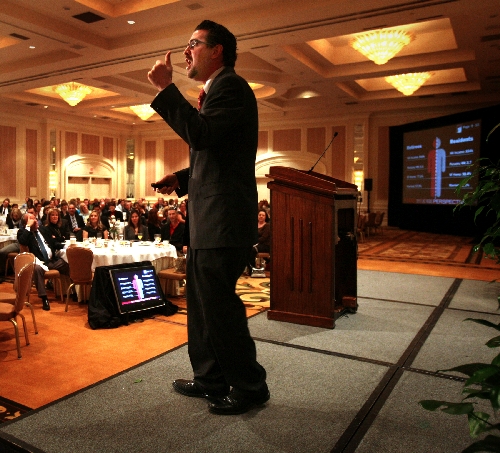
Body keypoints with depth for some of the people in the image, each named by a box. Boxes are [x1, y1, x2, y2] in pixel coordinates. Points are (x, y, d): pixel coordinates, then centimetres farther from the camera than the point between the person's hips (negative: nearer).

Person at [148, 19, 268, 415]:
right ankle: (211, 379, 31)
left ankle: (250, 387, 14)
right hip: (209, 219, 11)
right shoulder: (216, 91, 23)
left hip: (224, 219, -11)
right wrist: (181, 178, 12)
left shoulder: (231, 85, -8)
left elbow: (201, 134, -25)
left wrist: (165, 89, -17)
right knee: (202, 303, 16)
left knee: (218, 305, -3)